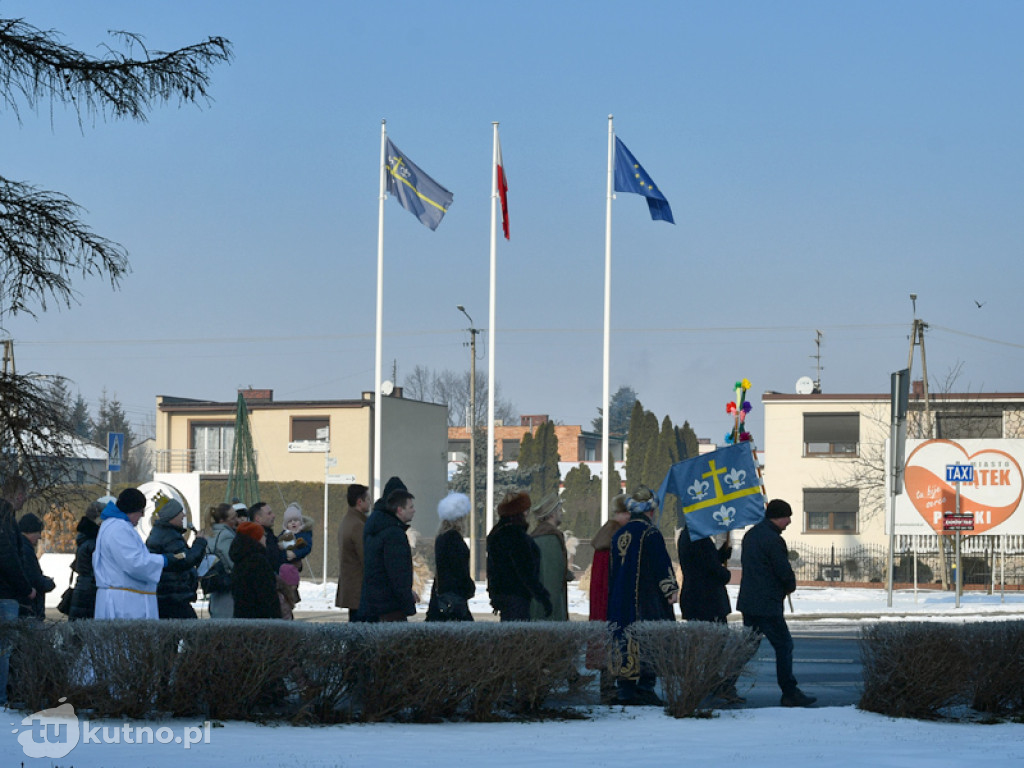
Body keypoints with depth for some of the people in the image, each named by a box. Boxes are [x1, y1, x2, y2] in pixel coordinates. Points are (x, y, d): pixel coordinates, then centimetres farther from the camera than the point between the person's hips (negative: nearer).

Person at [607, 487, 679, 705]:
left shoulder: (619, 535, 13)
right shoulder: (650, 533, -10)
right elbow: (662, 565, -13)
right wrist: (670, 590, -6)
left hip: (621, 601, 7)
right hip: (647, 601, -7)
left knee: (625, 641, 8)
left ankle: (625, 688, 7)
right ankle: (645, 687, -8)